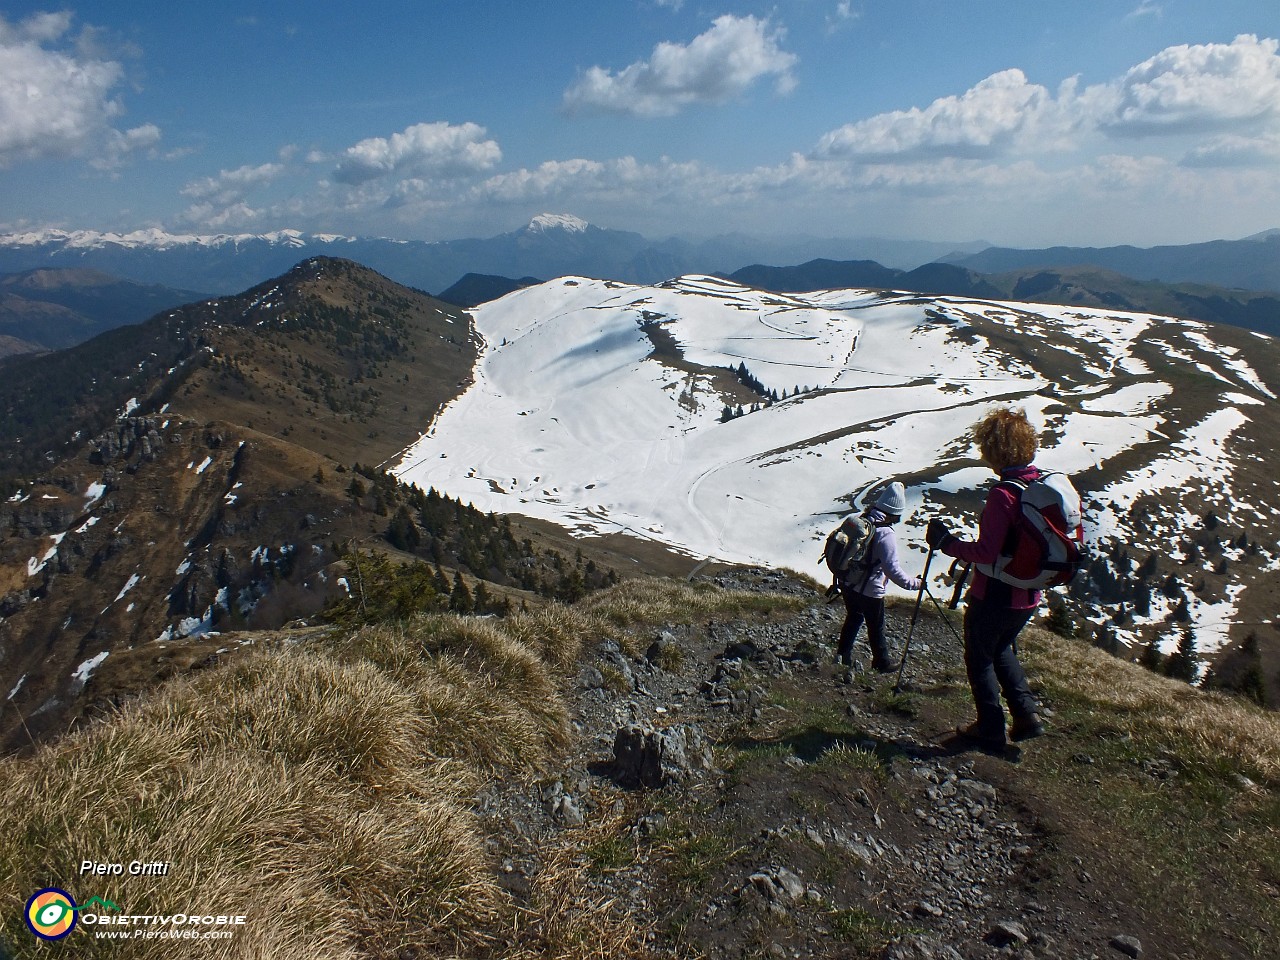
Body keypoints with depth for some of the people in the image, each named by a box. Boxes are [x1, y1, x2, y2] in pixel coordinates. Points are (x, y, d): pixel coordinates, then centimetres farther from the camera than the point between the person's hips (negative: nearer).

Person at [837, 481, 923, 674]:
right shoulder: (885, 535, -25)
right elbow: (893, 570, -28)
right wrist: (915, 583, -16)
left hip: (847, 584, 6)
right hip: (870, 591, -6)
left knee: (854, 618, 26)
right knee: (876, 628, 14)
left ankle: (843, 655, 33)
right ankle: (882, 663, 31)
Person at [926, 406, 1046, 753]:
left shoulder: (1003, 494, -25)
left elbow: (987, 552, -27)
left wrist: (946, 541, -17)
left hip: (994, 597, -7)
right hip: (1028, 597, 8)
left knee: (980, 659, 12)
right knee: (1002, 650, 29)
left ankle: (991, 731, 20)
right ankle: (1026, 715, 22)